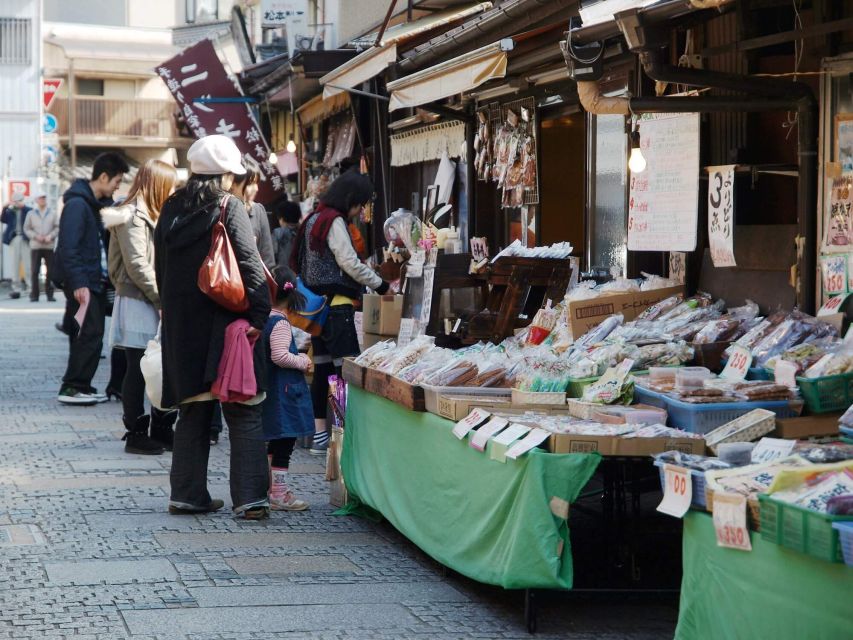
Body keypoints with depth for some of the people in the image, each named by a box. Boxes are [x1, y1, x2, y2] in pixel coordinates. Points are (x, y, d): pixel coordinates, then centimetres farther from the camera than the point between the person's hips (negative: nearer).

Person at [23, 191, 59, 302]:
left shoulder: (52, 213, 6)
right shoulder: (31, 214, 6)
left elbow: (57, 227, 4)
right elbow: (26, 229, 5)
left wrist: (51, 236, -11)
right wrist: (35, 236, -10)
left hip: (49, 246, 1)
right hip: (35, 246, -1)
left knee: (51, 271, 2)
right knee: (34, 271, -3)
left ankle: (50, 294, 10)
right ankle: (34, 295, 2)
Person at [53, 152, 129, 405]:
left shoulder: (101, 203, 15)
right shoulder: (77, 204, -14)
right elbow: (68, 248, -20)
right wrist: (78, 283, -26)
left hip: (96, 280, 9)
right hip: (82, 282, -9)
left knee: (91, 334, 10)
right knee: (90, 334, -10)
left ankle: (81, 386, 16)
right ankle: (72, 387, -4)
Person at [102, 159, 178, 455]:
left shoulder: (151, 216, 19)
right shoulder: (133, 217, -12)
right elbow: (137, 266, -18)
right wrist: (163, 298, -16)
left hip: (154, 305, 9)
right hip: (138, 305, -9)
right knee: (138, 370, -3)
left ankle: (161, 430, 17)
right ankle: (136, 434, 3)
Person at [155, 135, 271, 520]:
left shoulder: (171, 210, 9)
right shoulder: (229, 209, -8)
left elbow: (161, 270, 15)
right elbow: (250, 266, -13)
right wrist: (260, 314, -10)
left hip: (181, 326, 5)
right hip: (224, 324, -5)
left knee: (193, 413, 14)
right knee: (244, 415, -2)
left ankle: (187, 494, 15)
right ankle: (250, 498, -6)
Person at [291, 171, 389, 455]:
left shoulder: (313, 219, 18)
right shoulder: (334, 222, -11)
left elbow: (299, 264, 20)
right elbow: (349, 263, -15)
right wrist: (380, 284, -4)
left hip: (316, 303, 10)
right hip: (336, 304, -10)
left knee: (322, 369, 9)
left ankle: (319, 435, 10)